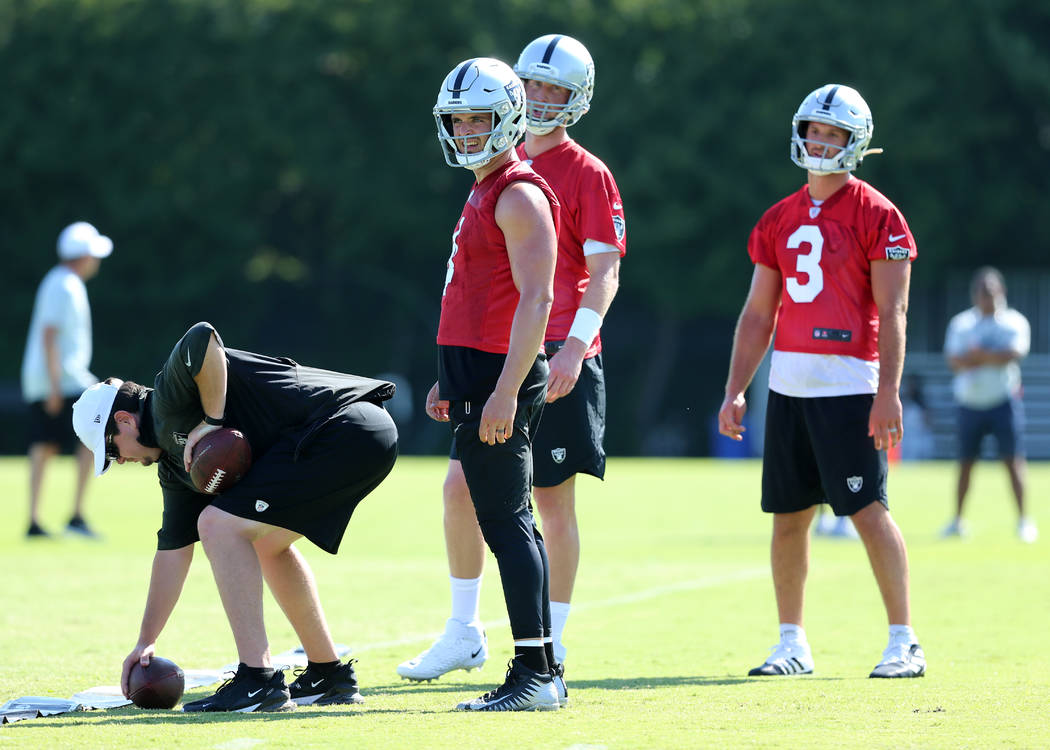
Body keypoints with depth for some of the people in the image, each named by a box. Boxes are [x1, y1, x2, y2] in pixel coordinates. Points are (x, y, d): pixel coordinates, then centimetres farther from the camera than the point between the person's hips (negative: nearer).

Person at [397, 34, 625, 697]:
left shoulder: (587, 175, -5)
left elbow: (605, 273, -11)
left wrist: (575, 347, -23)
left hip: (559, 362, -6)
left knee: (554, 500, -1)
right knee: (461, 486, 2)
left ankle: (552, 649, 7)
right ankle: (464, 634, 14)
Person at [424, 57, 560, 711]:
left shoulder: (519, 196, -12)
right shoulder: (485, 193, 19)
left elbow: (536, 300, -19)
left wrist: (505, 392, -24)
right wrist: (452, 381, 24)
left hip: (501, 376, -10)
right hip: (478, 375, 10)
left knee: (506, 522, -10)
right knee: (513, 524, 10)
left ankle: (534, 675, -10)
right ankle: (543, 670, 13)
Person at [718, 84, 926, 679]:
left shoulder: (876, 216, -4)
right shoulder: (779, 221, 14)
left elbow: (893, 312, -8)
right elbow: (758, 314, 17)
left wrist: (889, 392, -16)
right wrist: (735, 391, 11)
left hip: (848, 385, -6)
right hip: (789, 383, 6)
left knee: (869, 511, -8)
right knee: (789, 517, 7)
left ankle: (904, 641, -2)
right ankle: (792, 644, 16)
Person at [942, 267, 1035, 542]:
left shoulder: (1014, 322, 3)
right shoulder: (961, 323, 10)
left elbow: (1014, 353, -14)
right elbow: (953, 360, -3)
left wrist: (977, 356, -12)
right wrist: (993, 357, -17)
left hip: (1003, 401, -3)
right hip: (969, 403, 3)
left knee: (1013, 461, -8)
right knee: (965, 463, 6)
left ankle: (1023, 520, -5)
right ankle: (958, 520, 15)